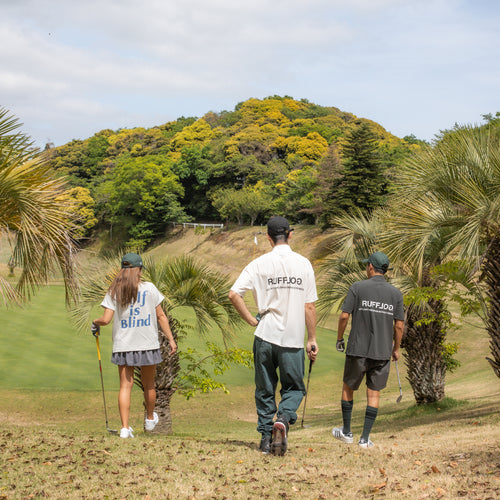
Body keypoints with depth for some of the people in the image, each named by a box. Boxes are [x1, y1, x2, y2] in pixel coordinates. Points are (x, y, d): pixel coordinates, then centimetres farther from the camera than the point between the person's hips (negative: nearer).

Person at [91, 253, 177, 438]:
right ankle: (150, 419, 35)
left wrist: (95, 323, 15)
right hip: (147, 344, 0)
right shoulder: (149, 288, -1)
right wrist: (171, 339, 6)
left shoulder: (114, 291, 0)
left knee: (125, 385, 2)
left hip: (123, 345, 0)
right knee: (148, 384, 16)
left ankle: (125, 427, -6)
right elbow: (161, 316, 1)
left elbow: (106, 319, -7)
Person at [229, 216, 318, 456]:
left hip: (265, 336, 1)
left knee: (265, 389, 14)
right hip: (293, 338, 0)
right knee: (293, 387, 12)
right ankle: (283, 420, -15)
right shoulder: (303, 264, 0)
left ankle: (266, 437, 14)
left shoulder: (260, 263, -2)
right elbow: (310, 306, 0)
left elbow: (234, 294, -10)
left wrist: (251, 320, 0)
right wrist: (312, 339, 6)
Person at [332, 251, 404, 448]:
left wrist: (339, 339, 8)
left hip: (358, 350, -2)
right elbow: (399, 325, 2)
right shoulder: (395, 293, 2)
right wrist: (396, 349, 15)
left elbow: (344, 316, -7)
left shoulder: (357, 288, -5)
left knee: (348, 387, 16)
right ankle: (365, 438, 6)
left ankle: (347, 432, 22)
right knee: (373, 393, 8)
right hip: (382, 351, 2)